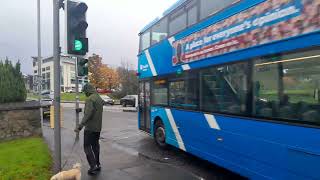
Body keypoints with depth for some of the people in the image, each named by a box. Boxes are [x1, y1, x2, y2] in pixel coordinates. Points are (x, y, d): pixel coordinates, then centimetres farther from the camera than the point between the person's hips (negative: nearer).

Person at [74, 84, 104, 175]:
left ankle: (93, 166, -1)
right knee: (95, 145, 17)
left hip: (90, 127, -9)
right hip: (98, 127, 9)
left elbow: (88, 114, -26)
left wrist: (80, 126, -28)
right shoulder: (99, 98, 12)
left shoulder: (90, 99, -16)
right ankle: (97, 164, 24)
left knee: (87, 146, 0)